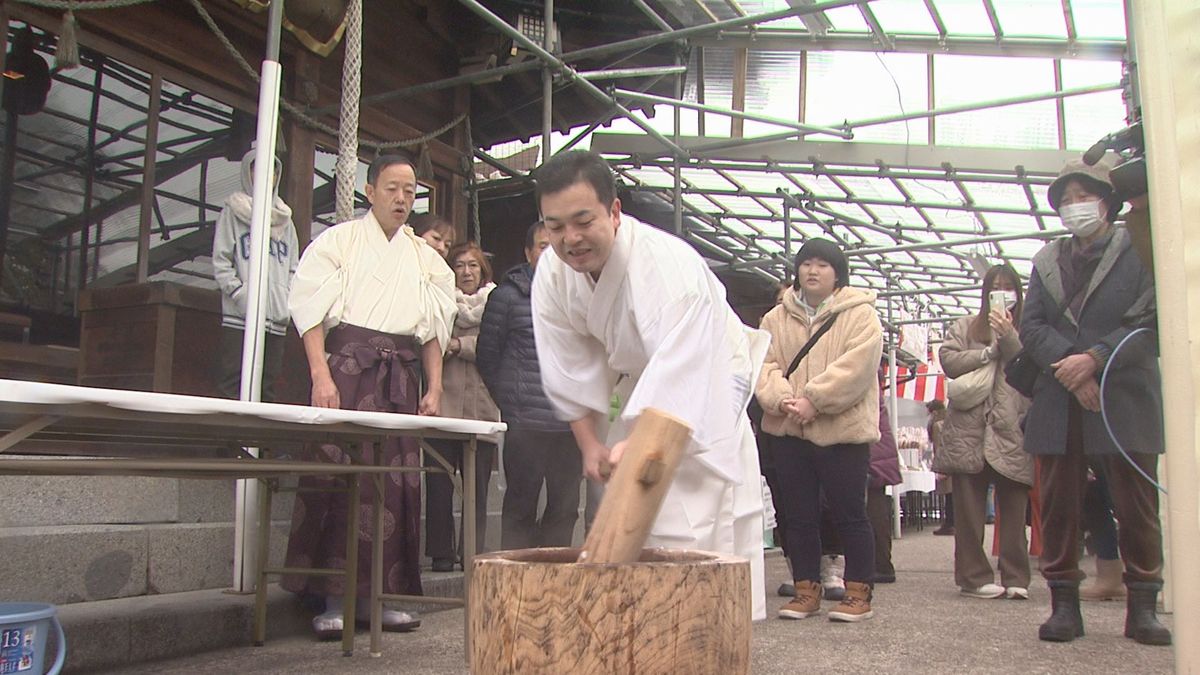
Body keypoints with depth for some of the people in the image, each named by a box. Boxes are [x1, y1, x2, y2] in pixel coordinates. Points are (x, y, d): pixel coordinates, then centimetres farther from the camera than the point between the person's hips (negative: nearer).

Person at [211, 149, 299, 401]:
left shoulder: (284, 219, 19)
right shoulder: (233, 211, 7)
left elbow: (293, 269, 17)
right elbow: (221, 262, 0)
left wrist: (288, 300, 1)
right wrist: (241, 295, -12)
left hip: (277, 317, 4)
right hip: (238, 316, -4)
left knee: (268, 383, 3)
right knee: (232, 380, -6)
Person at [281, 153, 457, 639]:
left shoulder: (426, 258, 19)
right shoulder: (339, 242, 8)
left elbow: (434, 329, 19)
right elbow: (312, 309, -1)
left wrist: (434, 389, 9)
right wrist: (321, 375, -12)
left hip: (402, 375, 4)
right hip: (348, 363, -4)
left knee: (397, 482, 0)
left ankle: (380, 594, 8)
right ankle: (333, 599, -5)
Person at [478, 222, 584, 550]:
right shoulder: (507, 295, 1)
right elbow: (486, 355, 5)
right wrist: (509, 402, 4)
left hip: (570, 424, 4)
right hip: (526, 422, -4)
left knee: (565, 509, 8)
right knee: (521, 508, 3)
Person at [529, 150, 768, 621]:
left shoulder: (669, 266, -36)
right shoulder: (552, 272, -14)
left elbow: (679, 374, -44)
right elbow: (571, 367, -8)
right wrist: (590, 445, -11)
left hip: (707, 388, -6)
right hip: (636, 388, 6)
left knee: (696, 529, -14)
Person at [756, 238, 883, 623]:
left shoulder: (860, 315, -1)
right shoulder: (777, 319, 12)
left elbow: (855, 367, -14)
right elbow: (765, 364, 2)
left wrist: (813, 401, -21)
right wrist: (781, 398, -17)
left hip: (842, 431, -4)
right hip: (788, 432, 4)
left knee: (850, 514, 3)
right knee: (799, 515, 10)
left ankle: (859, 593, 15)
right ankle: (807, 590, 20)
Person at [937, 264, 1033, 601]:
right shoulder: (965, 326, 14)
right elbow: (949, 360, -1)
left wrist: (1008, 335, -12)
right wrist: (990, 352, -6)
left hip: (1011, 432, 0)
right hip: (969, 431, 0)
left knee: (1013, 508, 0)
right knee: (969, 509, 2)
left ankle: (1015, 578, 8)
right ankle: (974, 576, 9)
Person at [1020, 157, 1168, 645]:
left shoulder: (1139, 252, 5)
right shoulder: (1047, 261, 17)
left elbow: (1152, 321, -6)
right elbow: (1030, 326, 6)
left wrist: (1095, 358, -16)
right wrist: (1067, 366, -11)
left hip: (1125, 399, -3)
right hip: (1059, 404, 3)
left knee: (1138, 507, 1)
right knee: (1058, 506, 4)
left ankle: (1142, 606, 13)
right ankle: (1064, 602, 12)